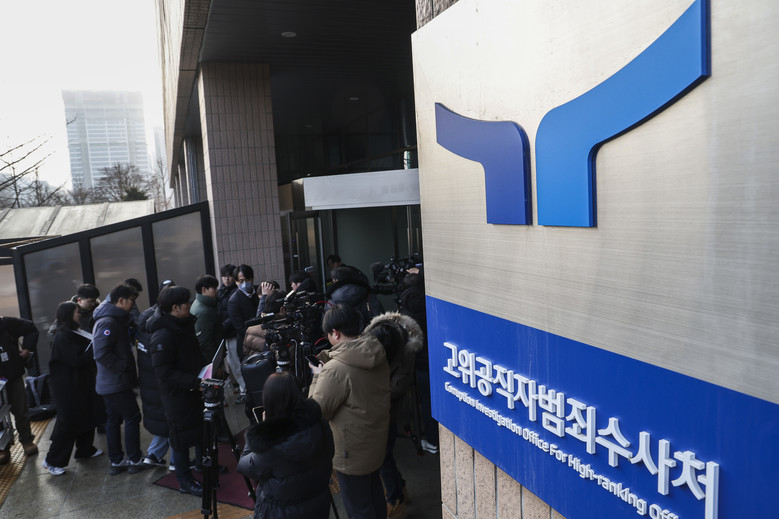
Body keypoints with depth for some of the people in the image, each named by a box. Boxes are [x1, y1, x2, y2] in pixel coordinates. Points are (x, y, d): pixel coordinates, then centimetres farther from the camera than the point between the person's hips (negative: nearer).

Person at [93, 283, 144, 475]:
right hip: (116, 383, -10)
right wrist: (123, 367, -19)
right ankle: (134, 461, 8)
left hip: (110, 383, 10)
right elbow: (101, 354, -28)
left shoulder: (116, 319, 12)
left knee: (113, 420, 14)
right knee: (132, 417, -1)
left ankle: (116, 461, 24)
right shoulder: (108, 322, -20)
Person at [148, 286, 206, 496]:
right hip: (176, 394, -9)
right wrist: (195, 382, -28)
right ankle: (185, 482, 21)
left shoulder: (185, 324, 4)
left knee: (200, 426, 22)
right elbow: (164, 374, -27)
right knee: (181, 438, 5)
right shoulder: (163, 335, -25)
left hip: (193, 388, 9)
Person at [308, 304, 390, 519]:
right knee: (374, 492, 28)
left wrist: (317, 376, -5)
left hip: (353, 453, -8)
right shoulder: (378, 355, -6)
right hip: (377, 442, 8)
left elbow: (318, 410, -18)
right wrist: (327, 360, 3)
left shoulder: (336, 370, -29)